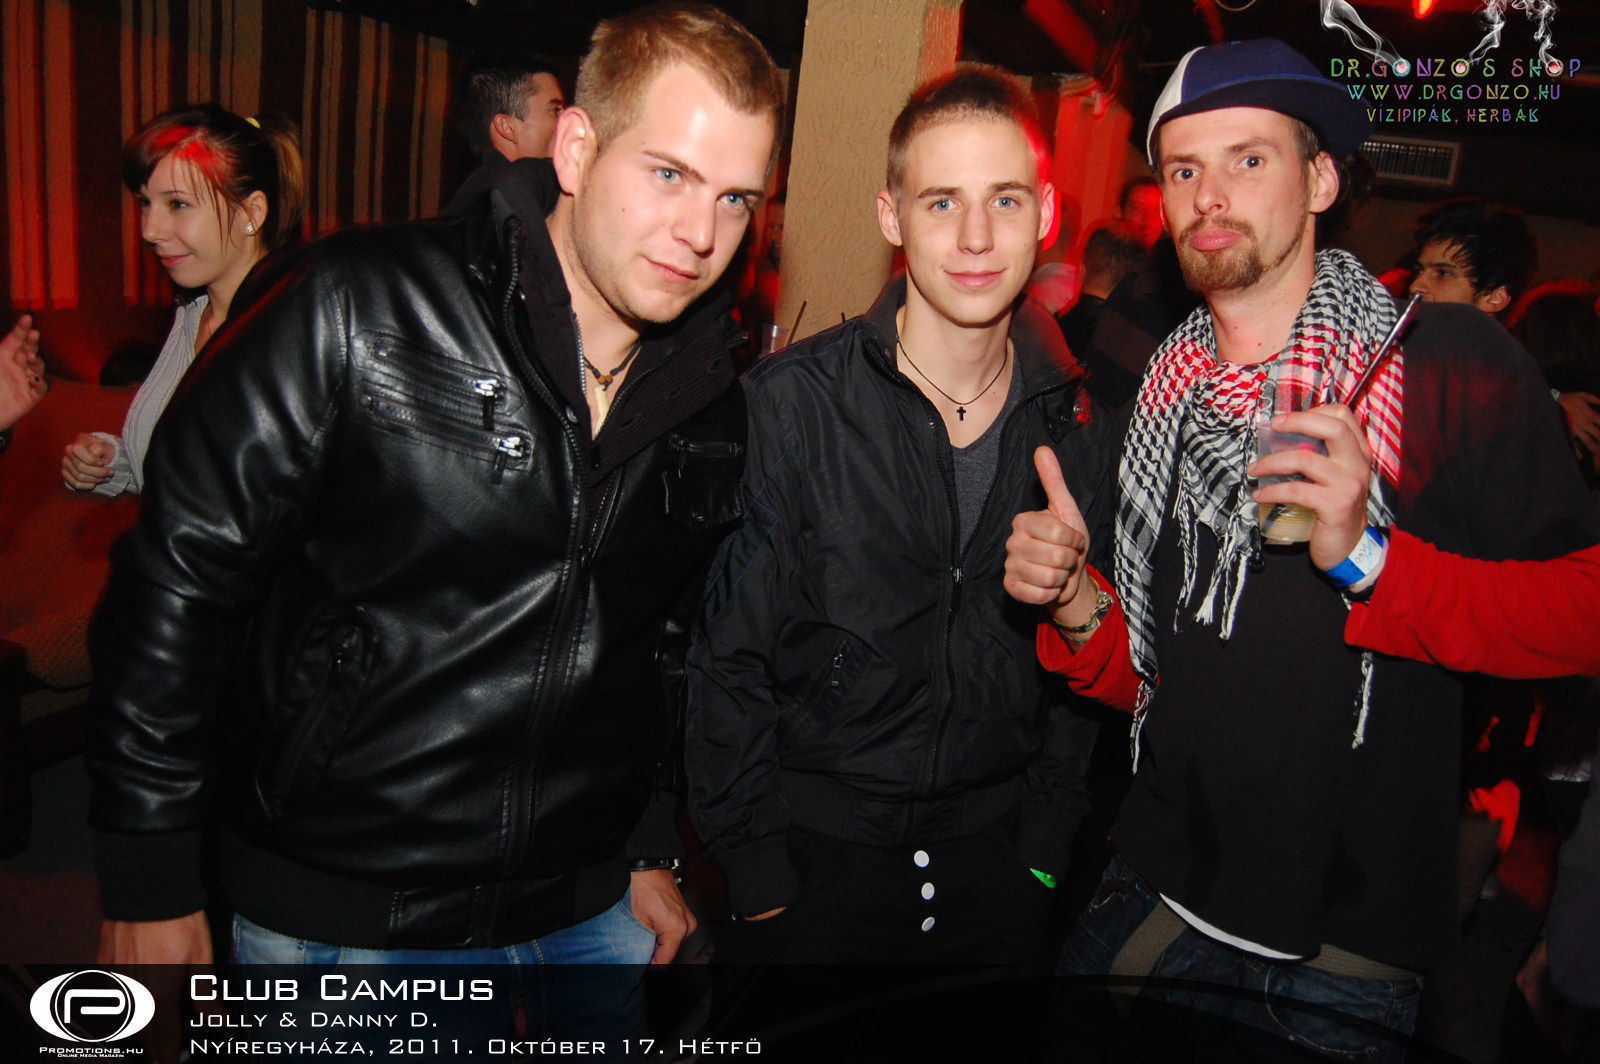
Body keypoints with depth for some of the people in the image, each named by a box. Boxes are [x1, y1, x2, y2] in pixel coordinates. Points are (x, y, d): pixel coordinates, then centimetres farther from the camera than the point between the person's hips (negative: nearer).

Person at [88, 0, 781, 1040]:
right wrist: (150, 885, -8)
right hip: (332, 916, -4)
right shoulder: (361, 310, -15)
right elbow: (182, 574, -11)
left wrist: (652, 851, 15)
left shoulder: (717, 408, 0)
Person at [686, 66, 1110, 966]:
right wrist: (759, 876, -9)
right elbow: (727, 654, -10)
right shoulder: (791, 402, -14)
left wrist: (1047, 841, 4)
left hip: (995, 853, 3)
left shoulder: (1073, 420, -2)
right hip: (815, 853, -2)